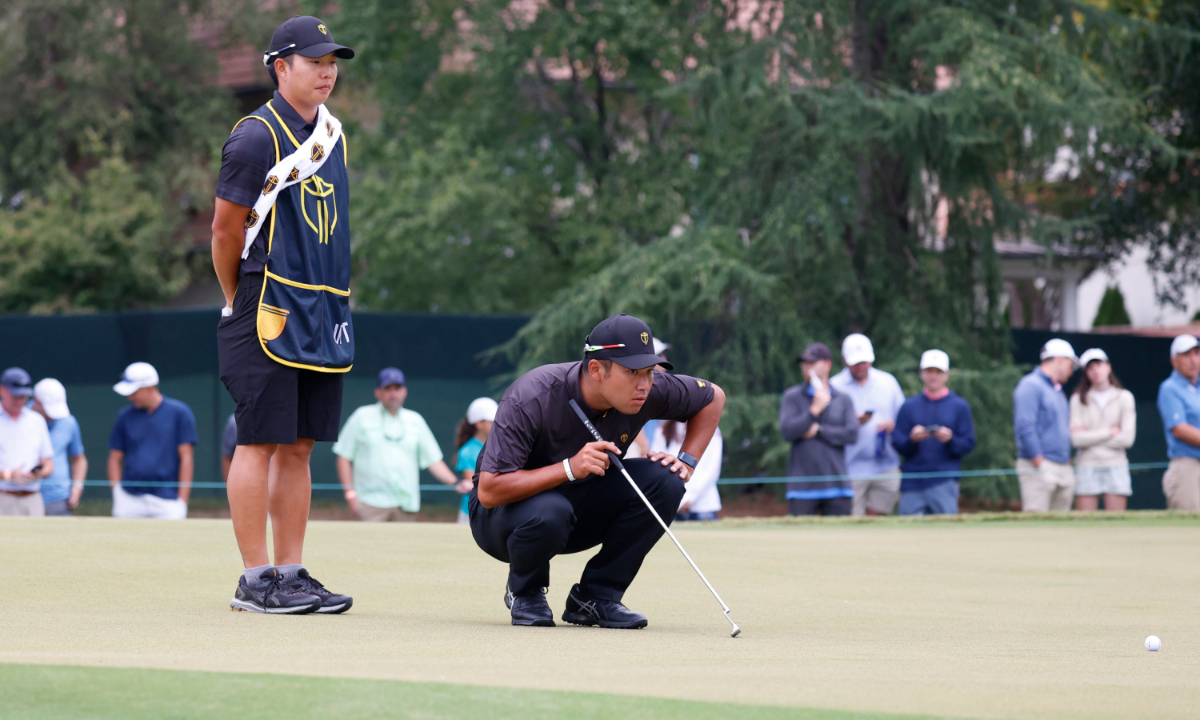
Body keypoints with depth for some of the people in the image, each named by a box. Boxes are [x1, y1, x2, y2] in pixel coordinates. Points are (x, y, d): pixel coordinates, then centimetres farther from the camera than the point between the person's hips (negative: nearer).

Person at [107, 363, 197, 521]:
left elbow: (186, 458, -1)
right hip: (129, 500, 3)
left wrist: (182, 500, -5)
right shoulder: (125, 416, 10)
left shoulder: (179, 413, 1)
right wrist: (117, 494, 1)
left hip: (167, 501, -3)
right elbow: (115, 458, 12)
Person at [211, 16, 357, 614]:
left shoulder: (331, 133, 14)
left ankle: (291, 574, 12)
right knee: (262, 441, -6)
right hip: (268, 313, -7)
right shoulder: (257, 137, -10)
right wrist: (240, 307, 3)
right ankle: (255, 581, -4)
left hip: (325, 313, 8)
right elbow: (225, 232, -6)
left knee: (299, 446, 9)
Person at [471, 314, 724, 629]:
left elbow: (713, 397, 5)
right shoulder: (530, 399, -31)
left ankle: (596, 597, -8)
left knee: (664, 479, -19)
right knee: (549, 512, -40)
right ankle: (525, 592, -6)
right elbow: (489, 491, -34)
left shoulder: (652, 390, -16)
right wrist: (569, 468, -41)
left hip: (583, 514, 5)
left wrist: (687, 461, -9)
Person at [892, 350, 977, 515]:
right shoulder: (909, 406, 14)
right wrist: (912, 439, -15)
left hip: (945, 481, -2)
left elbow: (968, 444, 4)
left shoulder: (960, 406, 10)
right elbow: (897, 443, 6)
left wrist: (950, 440, -16)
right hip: (912, 483, 2)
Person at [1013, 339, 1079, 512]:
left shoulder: (1058, 391, 22)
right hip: (1039, 467, -9)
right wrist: (1040, 463, -18)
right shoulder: (1031, 386, -6)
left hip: (1064, 469, 9)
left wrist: (1068, 461, 15)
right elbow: (1024, 426, -15)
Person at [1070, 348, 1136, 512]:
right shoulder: (1078, 399, 3)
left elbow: (1127, 438, -4)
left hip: (1115, 466, 1)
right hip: (1087, 466, -1)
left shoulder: (1124, 397, 5)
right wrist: (1110, 432, -5)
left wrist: (1091, 436, -4)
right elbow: (1076, 439, -7)